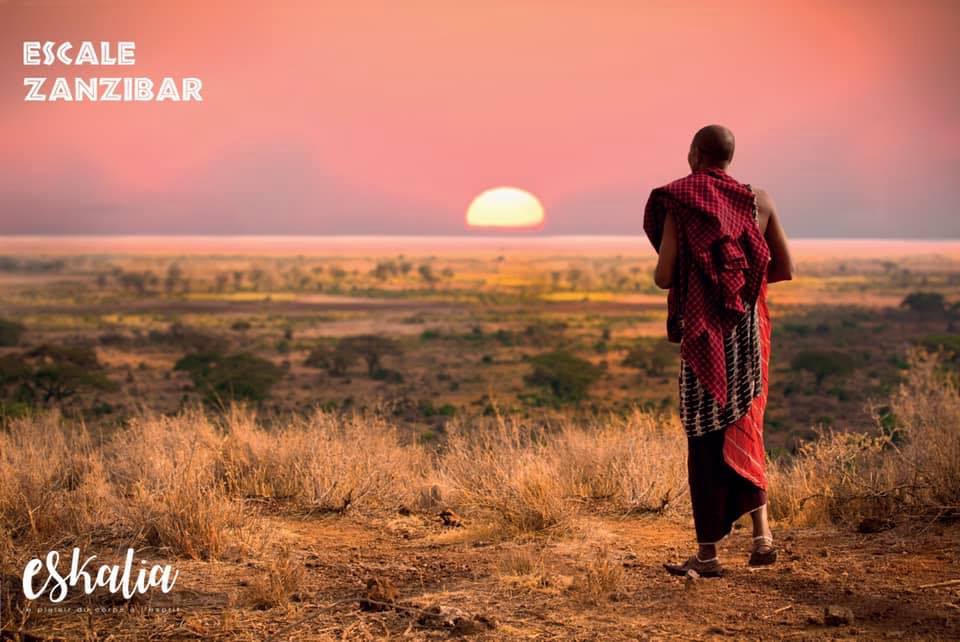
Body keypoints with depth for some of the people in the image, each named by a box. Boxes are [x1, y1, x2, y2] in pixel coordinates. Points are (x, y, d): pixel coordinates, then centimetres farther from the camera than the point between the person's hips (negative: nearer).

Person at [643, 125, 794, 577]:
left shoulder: (678, 204, -8)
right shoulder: (758, 201, 3)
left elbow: (663, 277, -12)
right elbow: (785, 269, 7)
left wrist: (675, 276, 11)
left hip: (704, 332, -4)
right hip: (750, 329, 4)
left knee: (704, 437, 3)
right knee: (743, 427, 17)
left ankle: (708, 552, 6)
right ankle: (761, 532, 6)